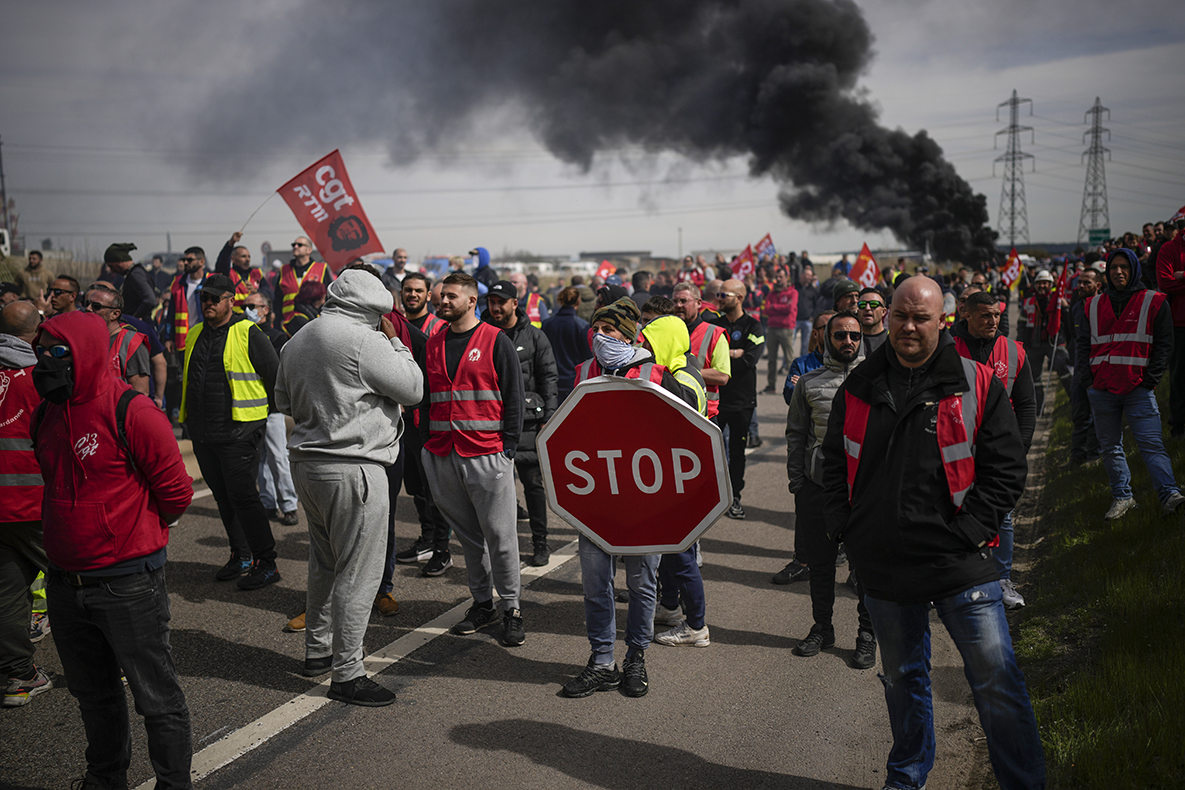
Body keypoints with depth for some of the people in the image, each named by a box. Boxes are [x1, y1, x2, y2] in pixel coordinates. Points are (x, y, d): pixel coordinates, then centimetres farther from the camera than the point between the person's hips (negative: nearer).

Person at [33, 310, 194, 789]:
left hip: (129, 584, -7)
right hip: (65, 584, 7)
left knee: (156, 696, 3)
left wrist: (135, 533, 3)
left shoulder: (132, 413, -15)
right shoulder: (46, 416, 7)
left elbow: (176, 492, -10)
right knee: (92, 695, 22)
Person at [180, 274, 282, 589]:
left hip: (238, 432, -7)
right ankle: (241, 556, 26)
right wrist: (188, 418, 24)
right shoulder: (195, 335, 14)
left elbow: (276, 379, -5)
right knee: (223, 496, 13)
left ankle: (266, 563, -1)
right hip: (202, 433, 7)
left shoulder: (249, 335, -8)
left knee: (242, 495, -9)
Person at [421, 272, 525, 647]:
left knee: (499, 535, -1)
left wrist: (508, 448, -8)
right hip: (442, 457, 5)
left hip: (487, 455, -5)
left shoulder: (496, 342, -1)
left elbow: (513, 398, -2)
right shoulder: (434, 343, 14)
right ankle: (482, 604, 22)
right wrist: (426, 442, 11)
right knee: (468, 535, 12)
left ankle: (511, 607, 9)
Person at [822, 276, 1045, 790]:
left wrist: (969, 531, -11)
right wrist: (844, 526, 2)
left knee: (996, 679, -1)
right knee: (901, 677, 19)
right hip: (883, 565, 3)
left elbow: (1006, 468, -4)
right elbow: (834, 463, 13)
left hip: (959, 564, -3)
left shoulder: (977, 386, -4)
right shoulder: (859, 387, 5)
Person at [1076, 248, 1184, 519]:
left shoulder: (1154, 302, 4)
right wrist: (1088, 379, 2)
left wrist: (1150, 379, -7)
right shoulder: (1094, 305, 12)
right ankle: (1122, 497, 17)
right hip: (1101, 389, 4)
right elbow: (1083, 344, 14)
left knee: (1151, 443, -12)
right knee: (1110, 446, 8)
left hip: (1138, 387, -3)